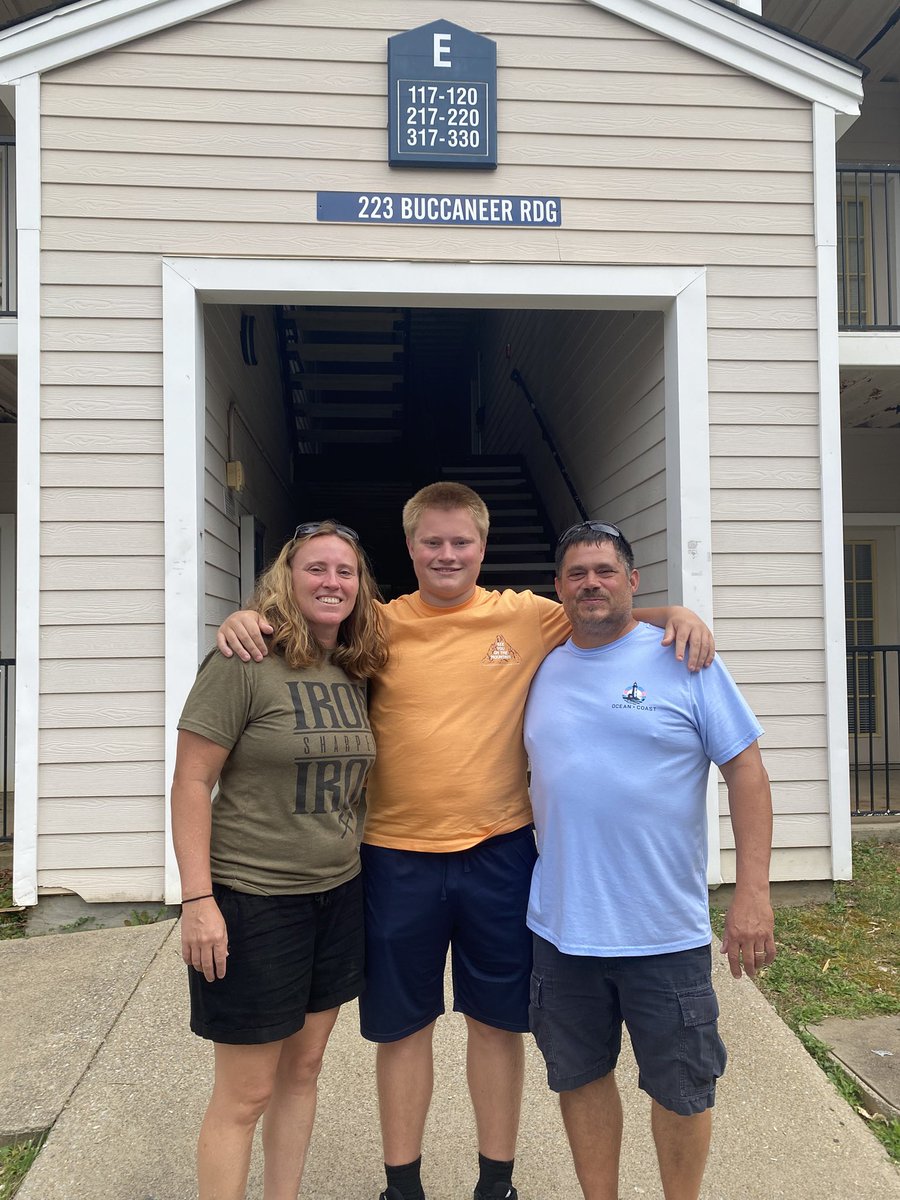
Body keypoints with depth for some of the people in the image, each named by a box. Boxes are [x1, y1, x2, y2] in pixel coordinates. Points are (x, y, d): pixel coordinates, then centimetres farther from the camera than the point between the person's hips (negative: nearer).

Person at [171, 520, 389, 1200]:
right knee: (246, 1094, 7)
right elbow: (191, 782, -15)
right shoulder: (245, 664, -15)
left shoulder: (355, 674, 5)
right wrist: (198, 898, -18)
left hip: (338, 896, 7)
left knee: (304, 1068, 20)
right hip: (253, 901, -6)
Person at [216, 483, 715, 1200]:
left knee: (497, 1019, 16)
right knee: (402, 1024, 16)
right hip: (397, 856, 0)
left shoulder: (528, 617, -2)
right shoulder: (380, 625, -2)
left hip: (499, 852, 0)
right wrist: (244, 621, -14)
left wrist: (677, 615, -12)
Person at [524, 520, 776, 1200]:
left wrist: (753, 893, -13)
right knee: (581, 1077, 18)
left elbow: (747, 772, -7)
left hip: (666, 932, -3)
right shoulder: (544, 672, 5)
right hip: (562, 928, 4)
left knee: (681, 1088, 13)